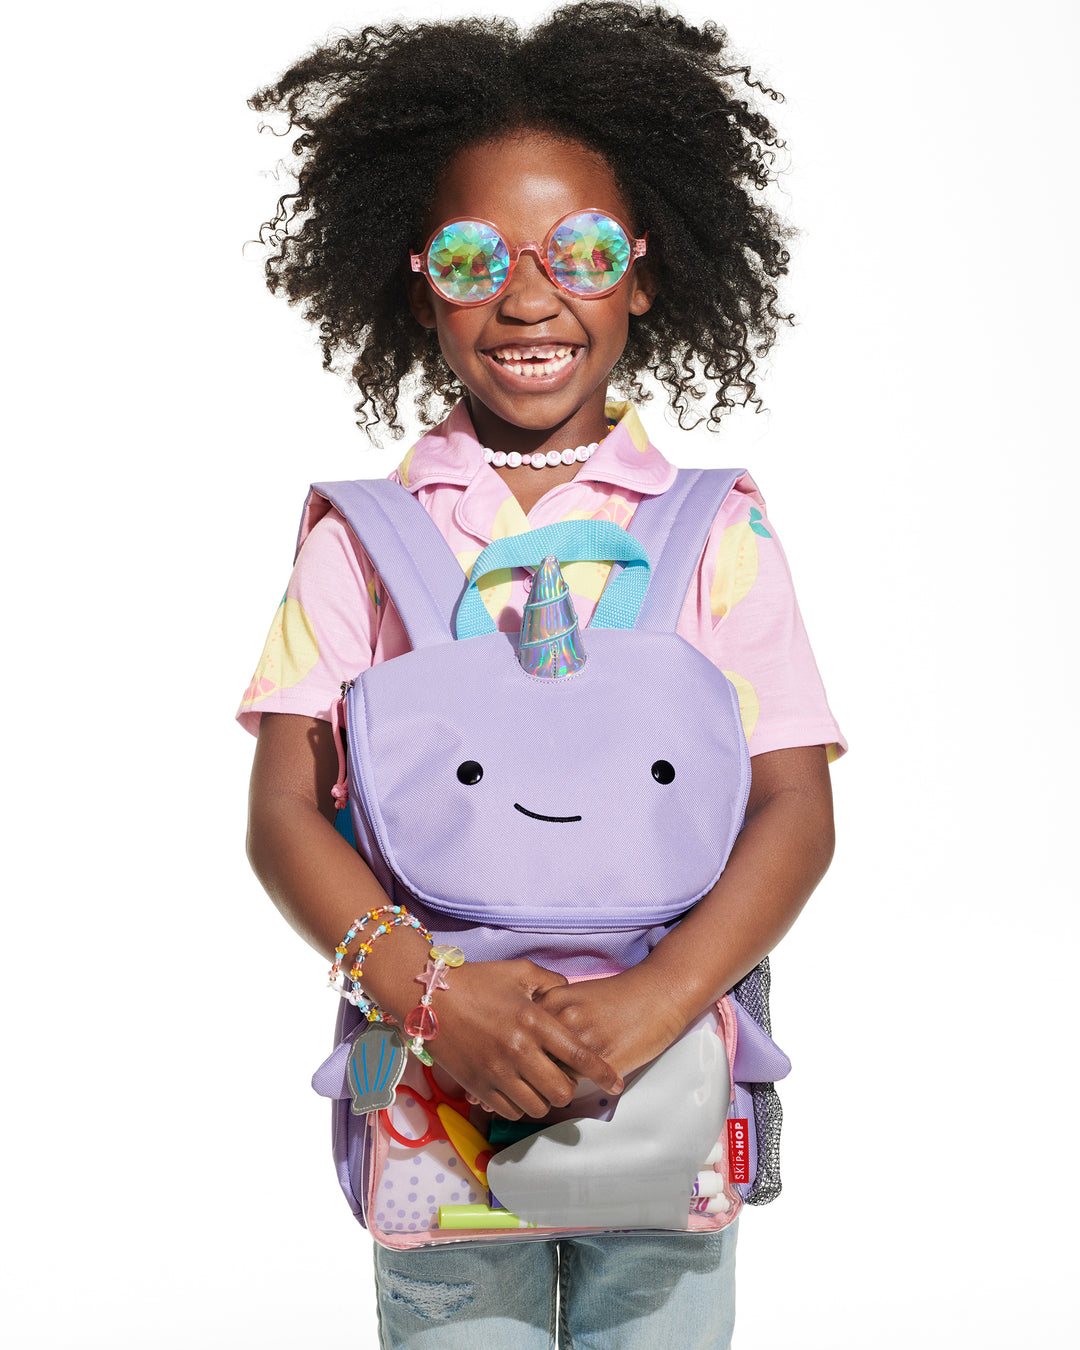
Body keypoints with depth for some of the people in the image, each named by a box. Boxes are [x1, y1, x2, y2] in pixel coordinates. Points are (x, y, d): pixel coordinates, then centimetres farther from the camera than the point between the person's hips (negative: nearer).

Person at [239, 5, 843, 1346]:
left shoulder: (718, 533, 2)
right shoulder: (363, 536, 2)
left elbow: (796, 812, -3)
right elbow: (283, 817, -3)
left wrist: (650, 1003, -19)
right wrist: (433, 995, -19)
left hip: (665, 1078, 1)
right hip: (436, 1084, 0)